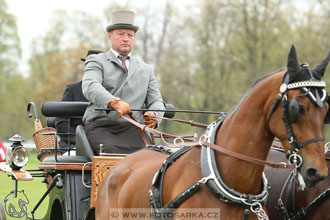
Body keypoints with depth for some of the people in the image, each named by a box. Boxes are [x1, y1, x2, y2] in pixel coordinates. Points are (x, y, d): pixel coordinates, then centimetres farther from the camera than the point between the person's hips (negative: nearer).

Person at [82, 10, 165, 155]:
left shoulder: (146, 70, 25)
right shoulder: (96, 61, 11)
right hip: (100, 126, -3)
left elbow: (156, 101, 17)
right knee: (112, 151, -35)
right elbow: (89, 87, -10)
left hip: (131, 128, 3)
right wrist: (113, 102, -31)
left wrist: (153, 115, -10)